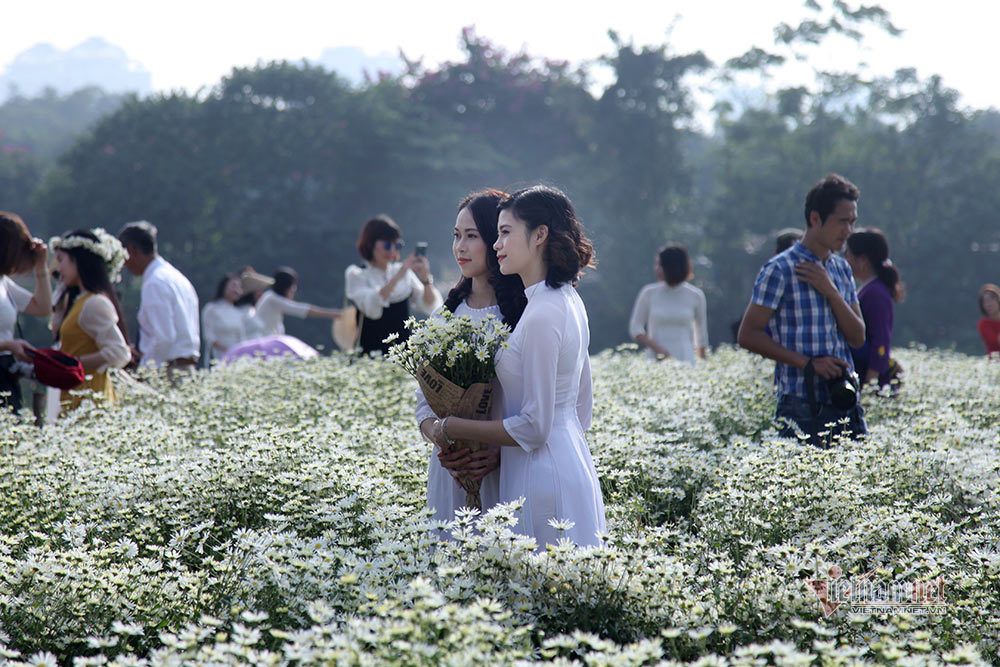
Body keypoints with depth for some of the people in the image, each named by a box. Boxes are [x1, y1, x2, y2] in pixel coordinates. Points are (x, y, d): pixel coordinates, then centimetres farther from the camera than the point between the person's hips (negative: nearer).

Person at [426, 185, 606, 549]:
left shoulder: (541, 316, -20)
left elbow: (534, 428, -20)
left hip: (542, 476, -10)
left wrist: (451, 428, -10)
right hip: (573, 464, 10)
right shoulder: (568, 300, 10)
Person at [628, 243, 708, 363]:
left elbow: (701, 334, 12)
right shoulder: (649, 293, 1)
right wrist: (656, 348, -12)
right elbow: (635, 327, 2)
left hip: (685, 360, 0)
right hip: (655, 359, 0)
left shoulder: (695, 295, 2)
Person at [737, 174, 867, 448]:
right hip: (803, 407, -6)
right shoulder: (781, 270, -6)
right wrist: (808, 363, -14)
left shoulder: (842, 269, 15)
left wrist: (831, 292, -6)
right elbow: (748, 335, -9)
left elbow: (858, 338, 9)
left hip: (846, 404, 6)